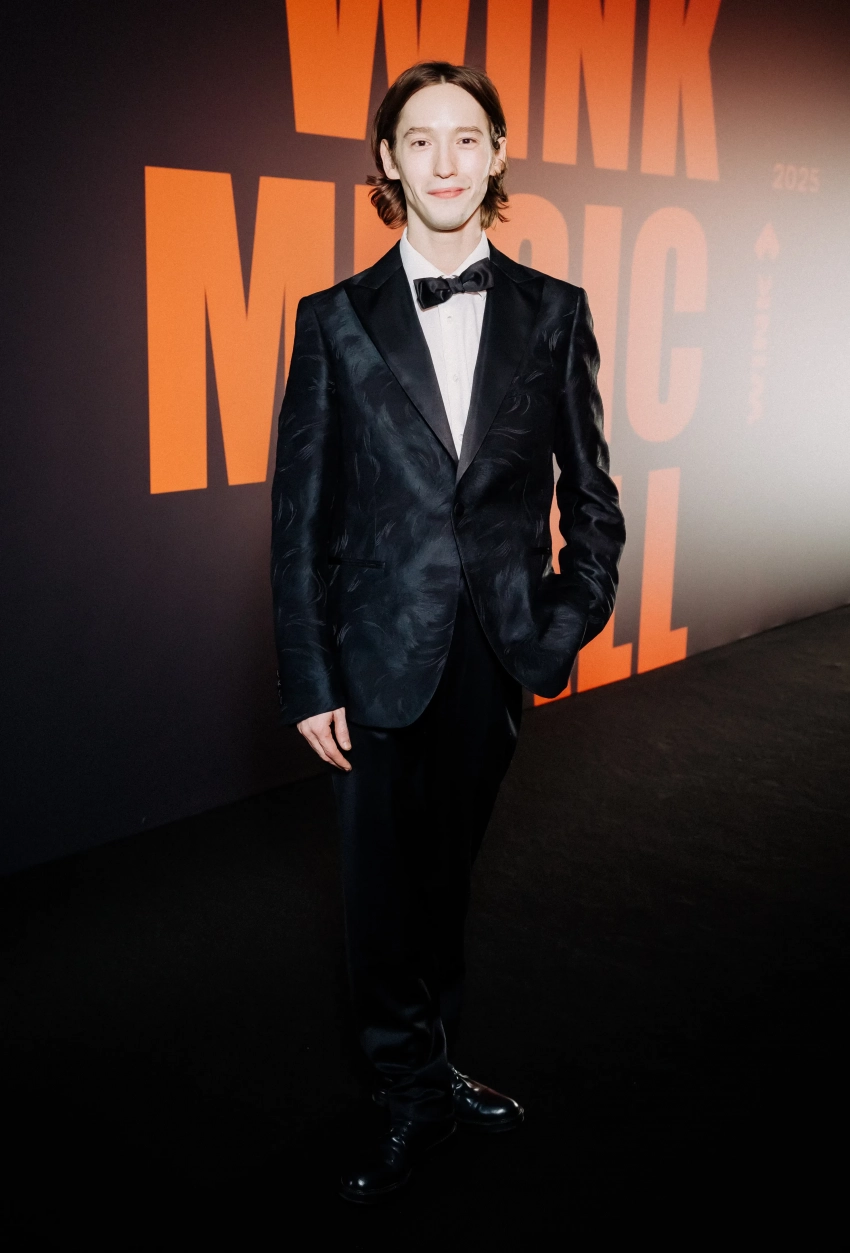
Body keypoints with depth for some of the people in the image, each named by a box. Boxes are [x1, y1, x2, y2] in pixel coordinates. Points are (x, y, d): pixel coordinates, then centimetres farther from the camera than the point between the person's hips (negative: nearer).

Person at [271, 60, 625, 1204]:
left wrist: (573, 619, -2)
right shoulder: (337, 321, 0)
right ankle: (416, 1101, 27)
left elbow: (591, 492, 8)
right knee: (384, 888, 6)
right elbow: (300, 516, -1)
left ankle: (434, 1070, 37)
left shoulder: (553, 313, 3)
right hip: (383, 651, -1)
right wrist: (310, 679, -4)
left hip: (495, 648, 1)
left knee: (447, 874, 16)